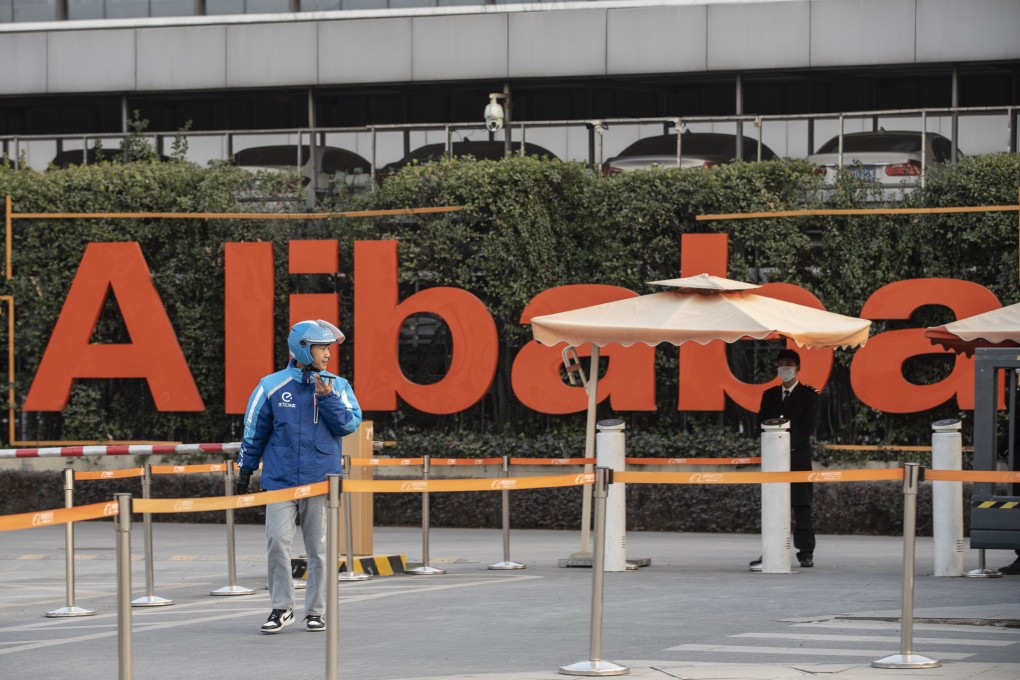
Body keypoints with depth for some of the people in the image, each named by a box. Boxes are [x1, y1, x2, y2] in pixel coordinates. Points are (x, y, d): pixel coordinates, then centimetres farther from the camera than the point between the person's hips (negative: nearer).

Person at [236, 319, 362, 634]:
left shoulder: (338, 386, 5)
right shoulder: (272, 386, 2)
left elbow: (349, 424, -6)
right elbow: (254, 431, 8)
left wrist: (327, 398, -16)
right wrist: (245, 471, 10)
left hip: (321, 480, 1)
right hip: (280, 479, -1)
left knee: (319, 549, 4)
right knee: (277, 541, -9)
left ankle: (315, 610, 14)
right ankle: (282, 608, 2)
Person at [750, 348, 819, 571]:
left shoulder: (809, 395, 2)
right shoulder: (769, 395, 16)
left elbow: (808, 427, -6)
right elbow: (761, 424, 11)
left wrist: (788, 441, -12)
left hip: (798, 457, -4)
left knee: (801, 506, -3)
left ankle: (806, 553, 0)